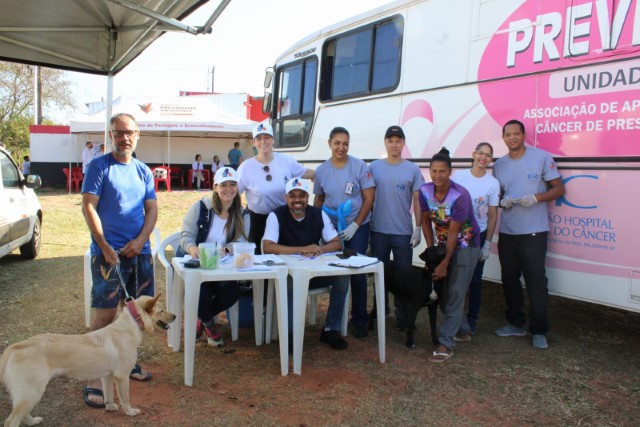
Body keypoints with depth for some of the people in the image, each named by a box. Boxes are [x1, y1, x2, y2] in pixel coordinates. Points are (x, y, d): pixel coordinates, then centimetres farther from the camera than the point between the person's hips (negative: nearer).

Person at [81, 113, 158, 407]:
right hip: (108, 253, -5)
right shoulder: (98, 167, -4)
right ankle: (94, 379, 2)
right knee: (106, 315, -6)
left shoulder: (143, 171, 11)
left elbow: (152, 208, 9)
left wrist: (140, 240, -6)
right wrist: (105, 247, -15)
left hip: (140, 252, 5)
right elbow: (88, 208, -9)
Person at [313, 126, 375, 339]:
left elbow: (369, 199, -7)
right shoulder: (321, 170, 1)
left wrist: (354, 226, -12)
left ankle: (360, 320, 13)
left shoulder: (360, 166, -8)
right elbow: (318, 200, 11)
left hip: (357, 228, -2)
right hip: (331, 228, 3)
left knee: (357, 272, -1)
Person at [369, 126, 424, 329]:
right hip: (378, 231, 1)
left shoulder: (412, 169, 1)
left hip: (403, 232, -1)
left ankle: (402, 315, 18)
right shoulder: (374, 167, 2)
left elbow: (417, 201, 0)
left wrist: (418, 228, -5)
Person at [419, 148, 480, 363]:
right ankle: (462, 330, 29)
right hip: (443, 243, 6)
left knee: (455, 293, -10)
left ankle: (446, 343, -7)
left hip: (465, 245, -6)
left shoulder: (460, 196, -28)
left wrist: (444, 263, -21)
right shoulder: (425, 191, -12)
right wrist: (430, 250, -6)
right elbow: (426, 221, 0)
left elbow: (453, 233, -24)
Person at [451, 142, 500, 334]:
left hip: (478, 235, 0)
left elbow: (493, 215, -1)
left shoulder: (493, 183, -4)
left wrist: (487, 243, -4)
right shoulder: (458, 176, -3)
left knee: (475, 279, 7)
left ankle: (472, 318, 22)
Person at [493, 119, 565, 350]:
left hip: (534, 231, -5)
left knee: (536, 280, -3)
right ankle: (516, 323, 27)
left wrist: (536, 198, -20)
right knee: (509, 278, 12)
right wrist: (502, 201, -6)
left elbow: (559, 189, -2)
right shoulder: (499, 164, 10)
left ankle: (539, 331, 8)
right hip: (507, 232, 5)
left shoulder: (542, 157, -4)